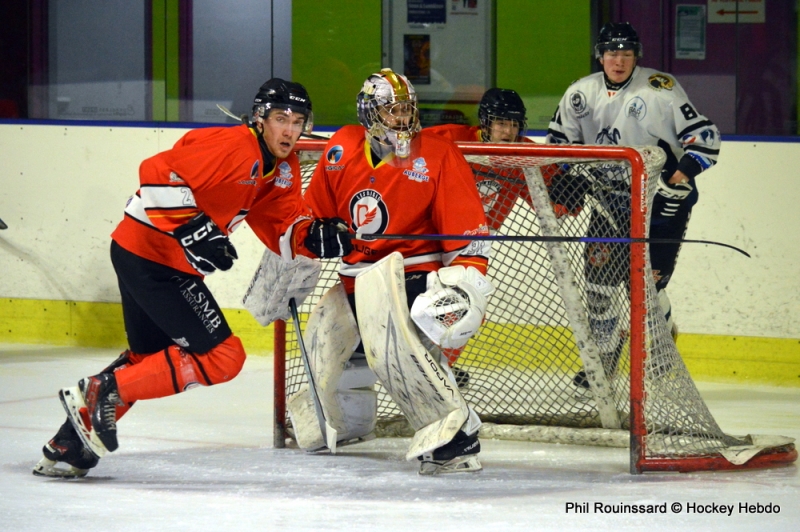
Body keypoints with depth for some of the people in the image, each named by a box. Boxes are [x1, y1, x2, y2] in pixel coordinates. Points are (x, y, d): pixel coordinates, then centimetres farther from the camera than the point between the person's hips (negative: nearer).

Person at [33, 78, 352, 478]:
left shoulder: (282, 169, 10)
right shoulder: (230, 145, -20)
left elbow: (284, 228, 7)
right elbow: (158, 174, -26)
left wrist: (314, 235, -14)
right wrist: (193, 229, -31)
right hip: (148, 253, -11)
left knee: (148, 356, 26)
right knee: (221, 357, -12)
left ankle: (68, 446, 33)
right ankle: (103, 393, -8)